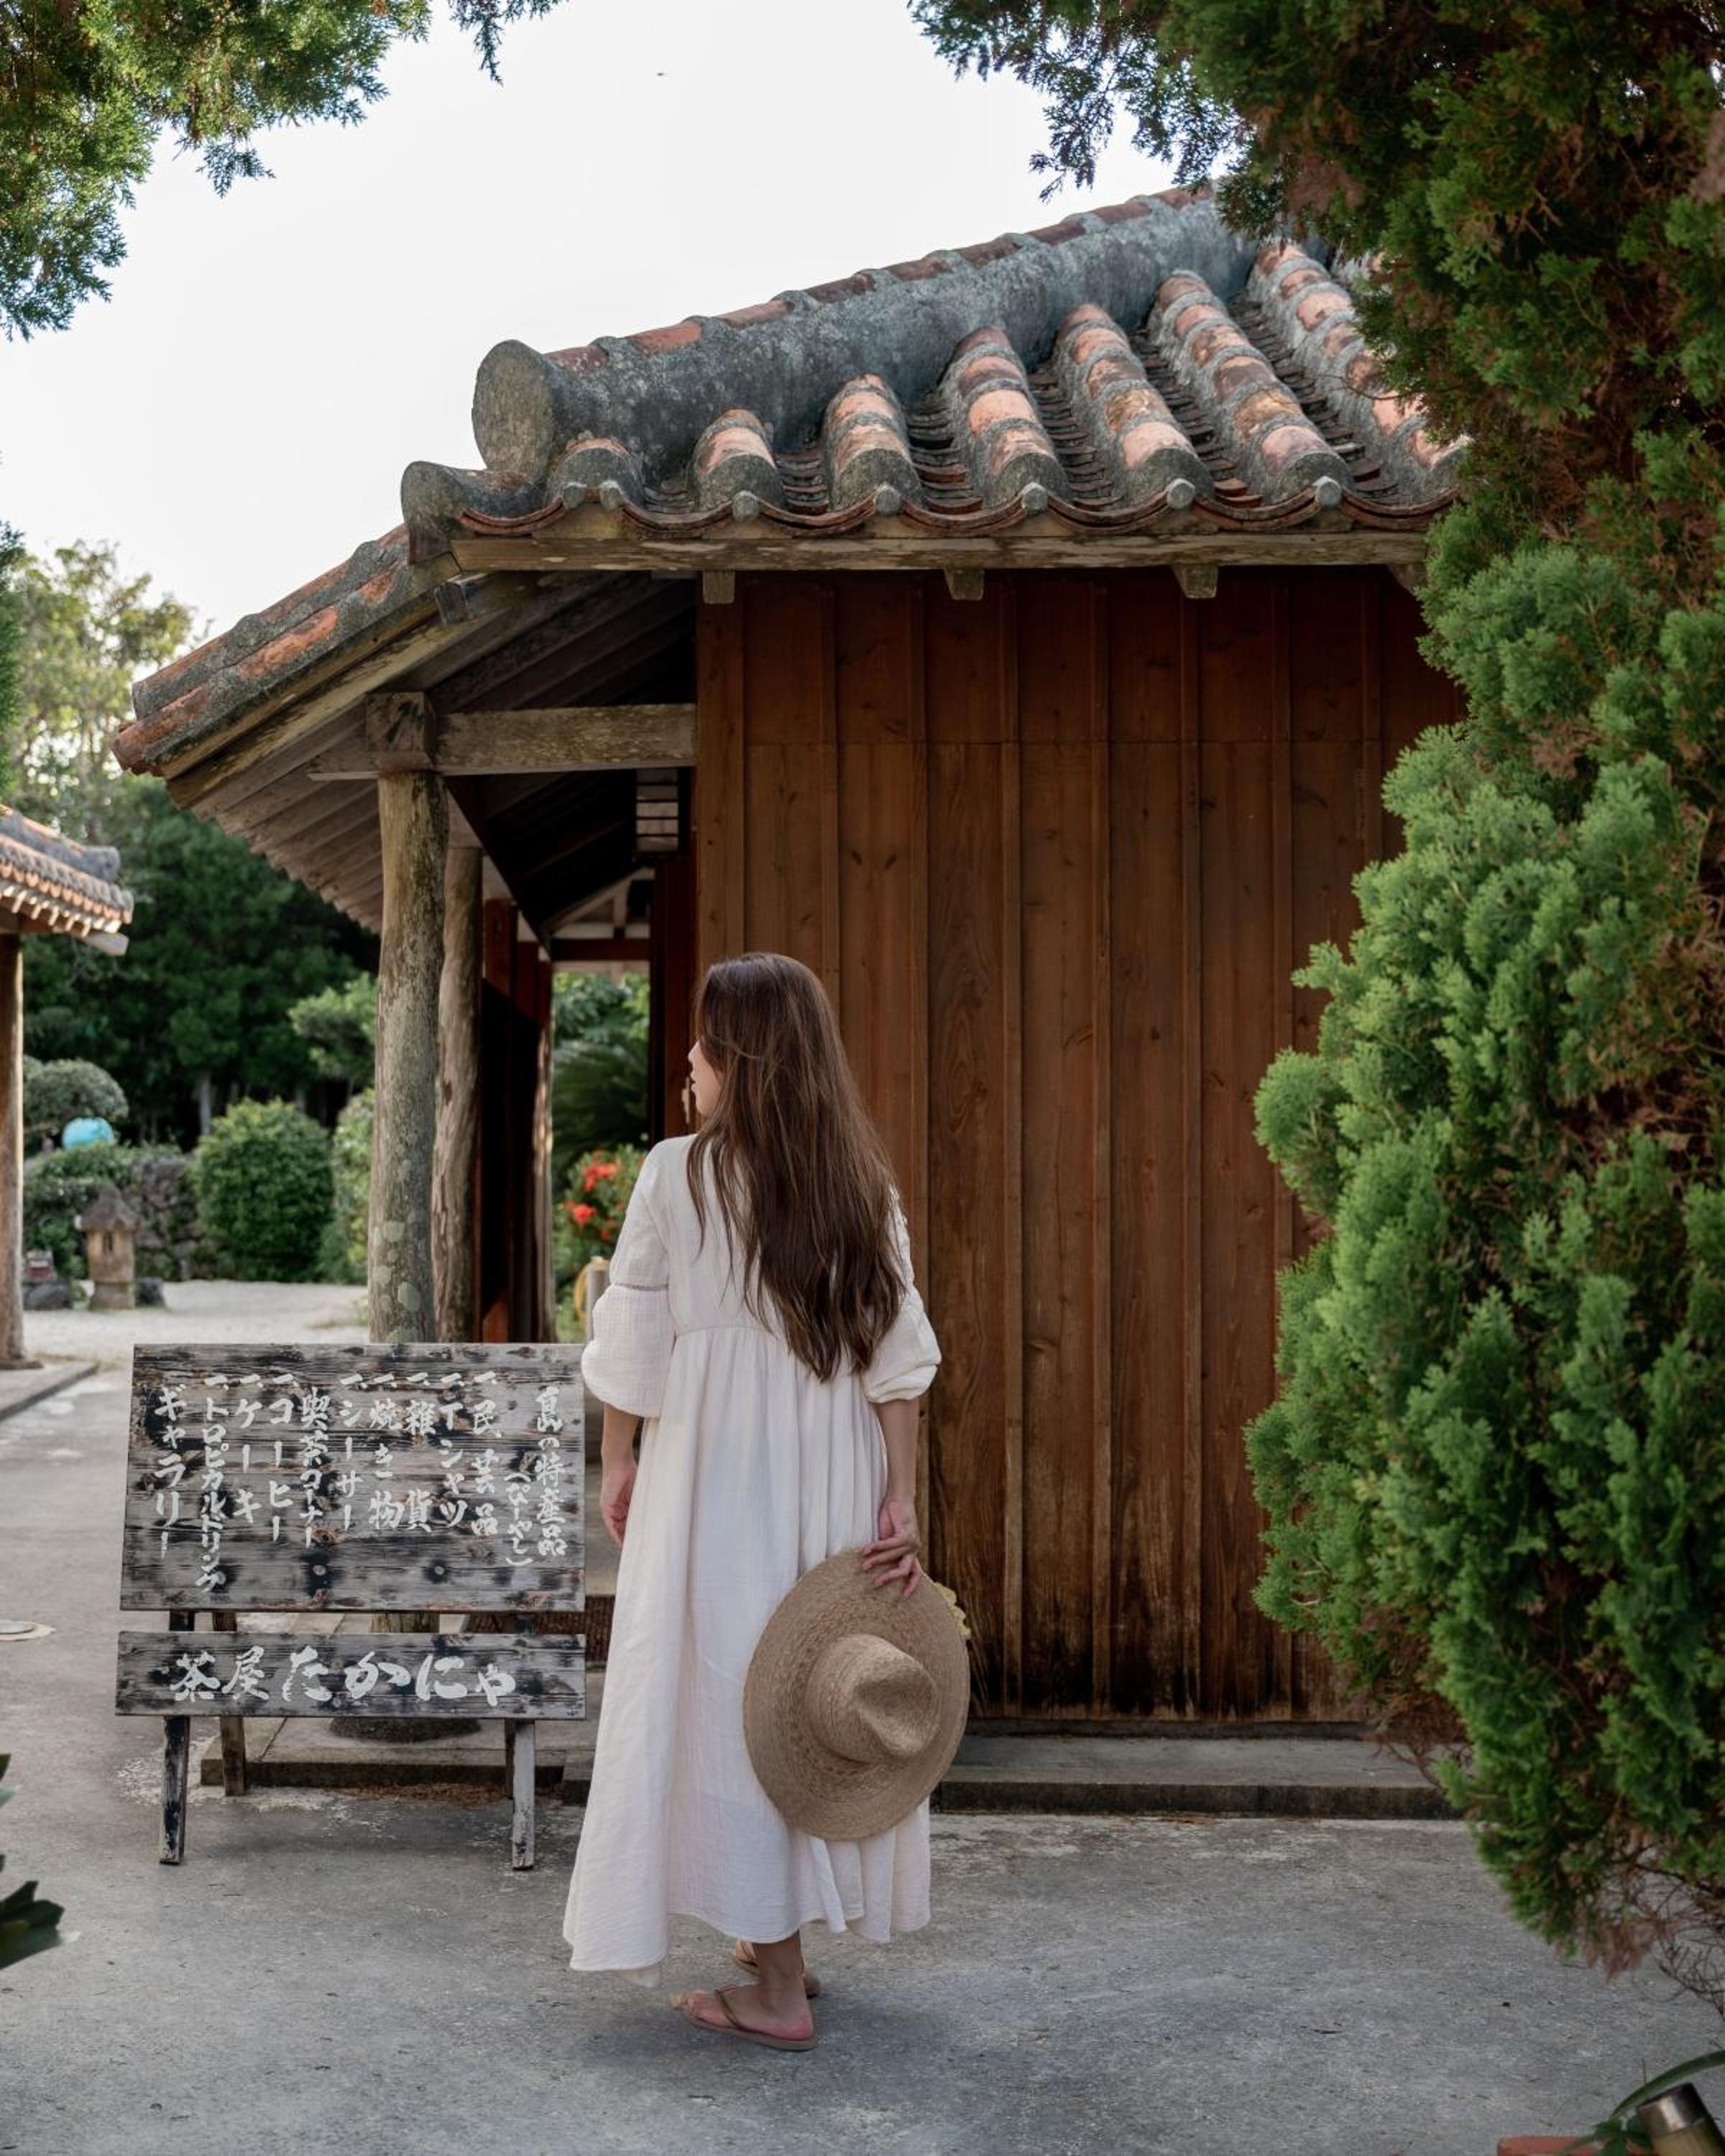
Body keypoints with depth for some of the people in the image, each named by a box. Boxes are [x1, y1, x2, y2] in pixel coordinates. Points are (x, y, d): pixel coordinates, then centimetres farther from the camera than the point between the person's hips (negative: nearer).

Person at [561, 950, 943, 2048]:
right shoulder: (861, 1178, 2)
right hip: (832, 1470, 5)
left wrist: (619, 1461, 8)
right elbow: (899, 1354, -1)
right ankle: (784, 1935, 29)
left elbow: (632, 1341, -5)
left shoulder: (676, 1172, -9)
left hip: (712, 1467, -4)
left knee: (733, 1696, 3)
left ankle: (777, 1985, 7)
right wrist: (902, 1501, 0)